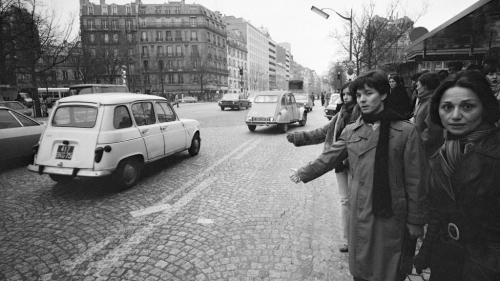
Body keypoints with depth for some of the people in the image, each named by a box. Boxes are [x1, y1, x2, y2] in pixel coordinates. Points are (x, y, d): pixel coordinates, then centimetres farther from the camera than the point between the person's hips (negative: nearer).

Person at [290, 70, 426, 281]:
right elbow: (328, 158, 12)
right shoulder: (351, 131, 3)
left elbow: (415, 180, -6)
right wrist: (303, 173, 17)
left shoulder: (406, 131, -8)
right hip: (359, 214, 3)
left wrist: (415, 221, -4)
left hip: (392, 216, -3)